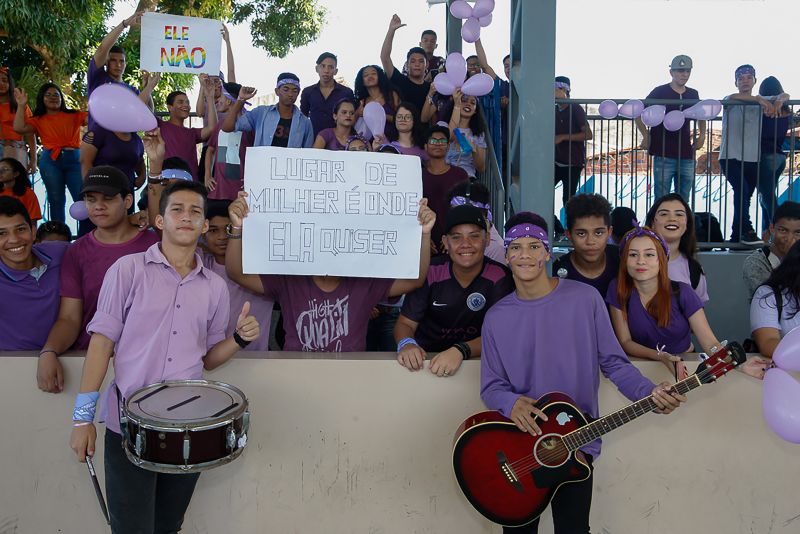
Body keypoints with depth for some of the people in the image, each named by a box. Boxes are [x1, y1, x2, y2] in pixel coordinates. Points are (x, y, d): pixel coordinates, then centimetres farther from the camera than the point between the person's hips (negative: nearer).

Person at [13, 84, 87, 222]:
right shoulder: (38, 120, 16)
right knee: (56, 201, 3)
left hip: (74, 159, -1)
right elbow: (19, 128, 1)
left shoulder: (74, 115, 16)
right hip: (50, 161, 1)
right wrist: (21, 105, 2)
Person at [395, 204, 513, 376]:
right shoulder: (430, 273, -7)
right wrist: (406, 344, -27)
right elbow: (405, 323, -4)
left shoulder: (500, 277, -11)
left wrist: (461, 351, -34)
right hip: (425, 358, 1)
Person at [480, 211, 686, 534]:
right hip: (518, 439, 2)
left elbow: (613, 362, -3)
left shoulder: (585, 298, -7)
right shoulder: (496, 317, -2)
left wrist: (649, 393, -18)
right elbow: (491, 385, -1)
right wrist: (511, 403, -22)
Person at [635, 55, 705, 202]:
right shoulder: (660, 92, -2)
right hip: (664, 155, -4)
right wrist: (646, 136, -6)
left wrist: (702, 135, 13)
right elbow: (638, 114, 0)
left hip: (686, 156, 5)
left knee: (683, 201, 9)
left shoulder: (693, 94, 12)